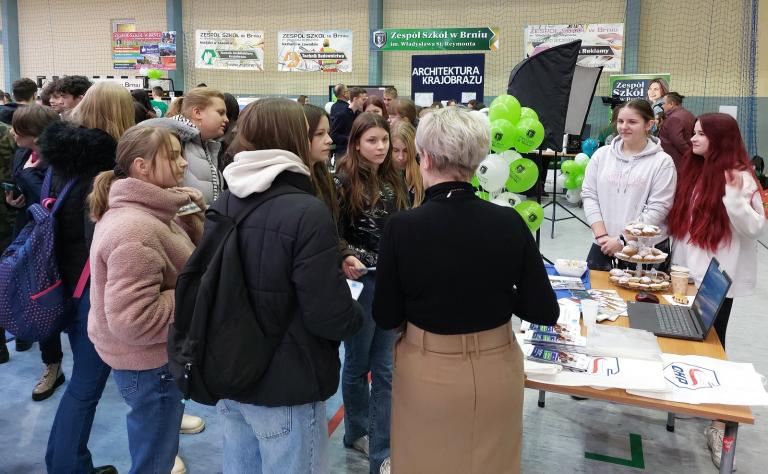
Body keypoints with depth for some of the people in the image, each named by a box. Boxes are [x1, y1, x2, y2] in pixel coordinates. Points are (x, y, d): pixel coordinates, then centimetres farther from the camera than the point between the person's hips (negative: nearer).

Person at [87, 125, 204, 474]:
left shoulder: (146, 213, 5)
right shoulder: (135, 232, -28)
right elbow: (133, 321, -33)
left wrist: (193, 216, -5)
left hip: (150, 357, 10)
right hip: (149, 364, -10)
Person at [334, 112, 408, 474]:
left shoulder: (393, 180, 7)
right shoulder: (343, 181, -9)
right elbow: (332, 234, -11)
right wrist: (346, 260, -28)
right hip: (361, 282, -5)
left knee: (386, 369, 6)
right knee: (358, 364, 12)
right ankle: (357, 431, 35)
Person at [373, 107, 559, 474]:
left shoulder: (402, 227, -18)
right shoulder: (509, 223, -13)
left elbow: (385, 318, -9)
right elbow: (544, 312, -8)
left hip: (428, 373, -2)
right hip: (495, 370, 2)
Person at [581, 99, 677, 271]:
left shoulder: (663, 162, -5)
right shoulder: (601, 155, 6)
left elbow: (657, 209, -9)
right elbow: (589, 195, 4)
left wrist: (623, 240, -12)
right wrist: (602, 235, -6)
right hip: (603, 246, 3)